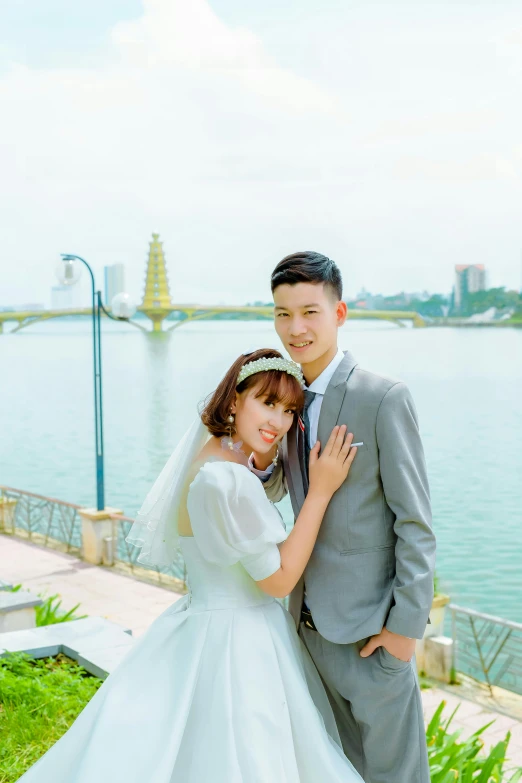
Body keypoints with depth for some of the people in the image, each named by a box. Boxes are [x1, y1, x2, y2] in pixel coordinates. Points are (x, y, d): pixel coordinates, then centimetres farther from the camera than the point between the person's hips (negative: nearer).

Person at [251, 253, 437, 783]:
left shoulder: (384, 399, -16)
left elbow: (415, 521, -14)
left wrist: (407, 622, -16)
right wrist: (260, 461, -6)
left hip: (371, 622, -6)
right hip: (311, 617, 6)